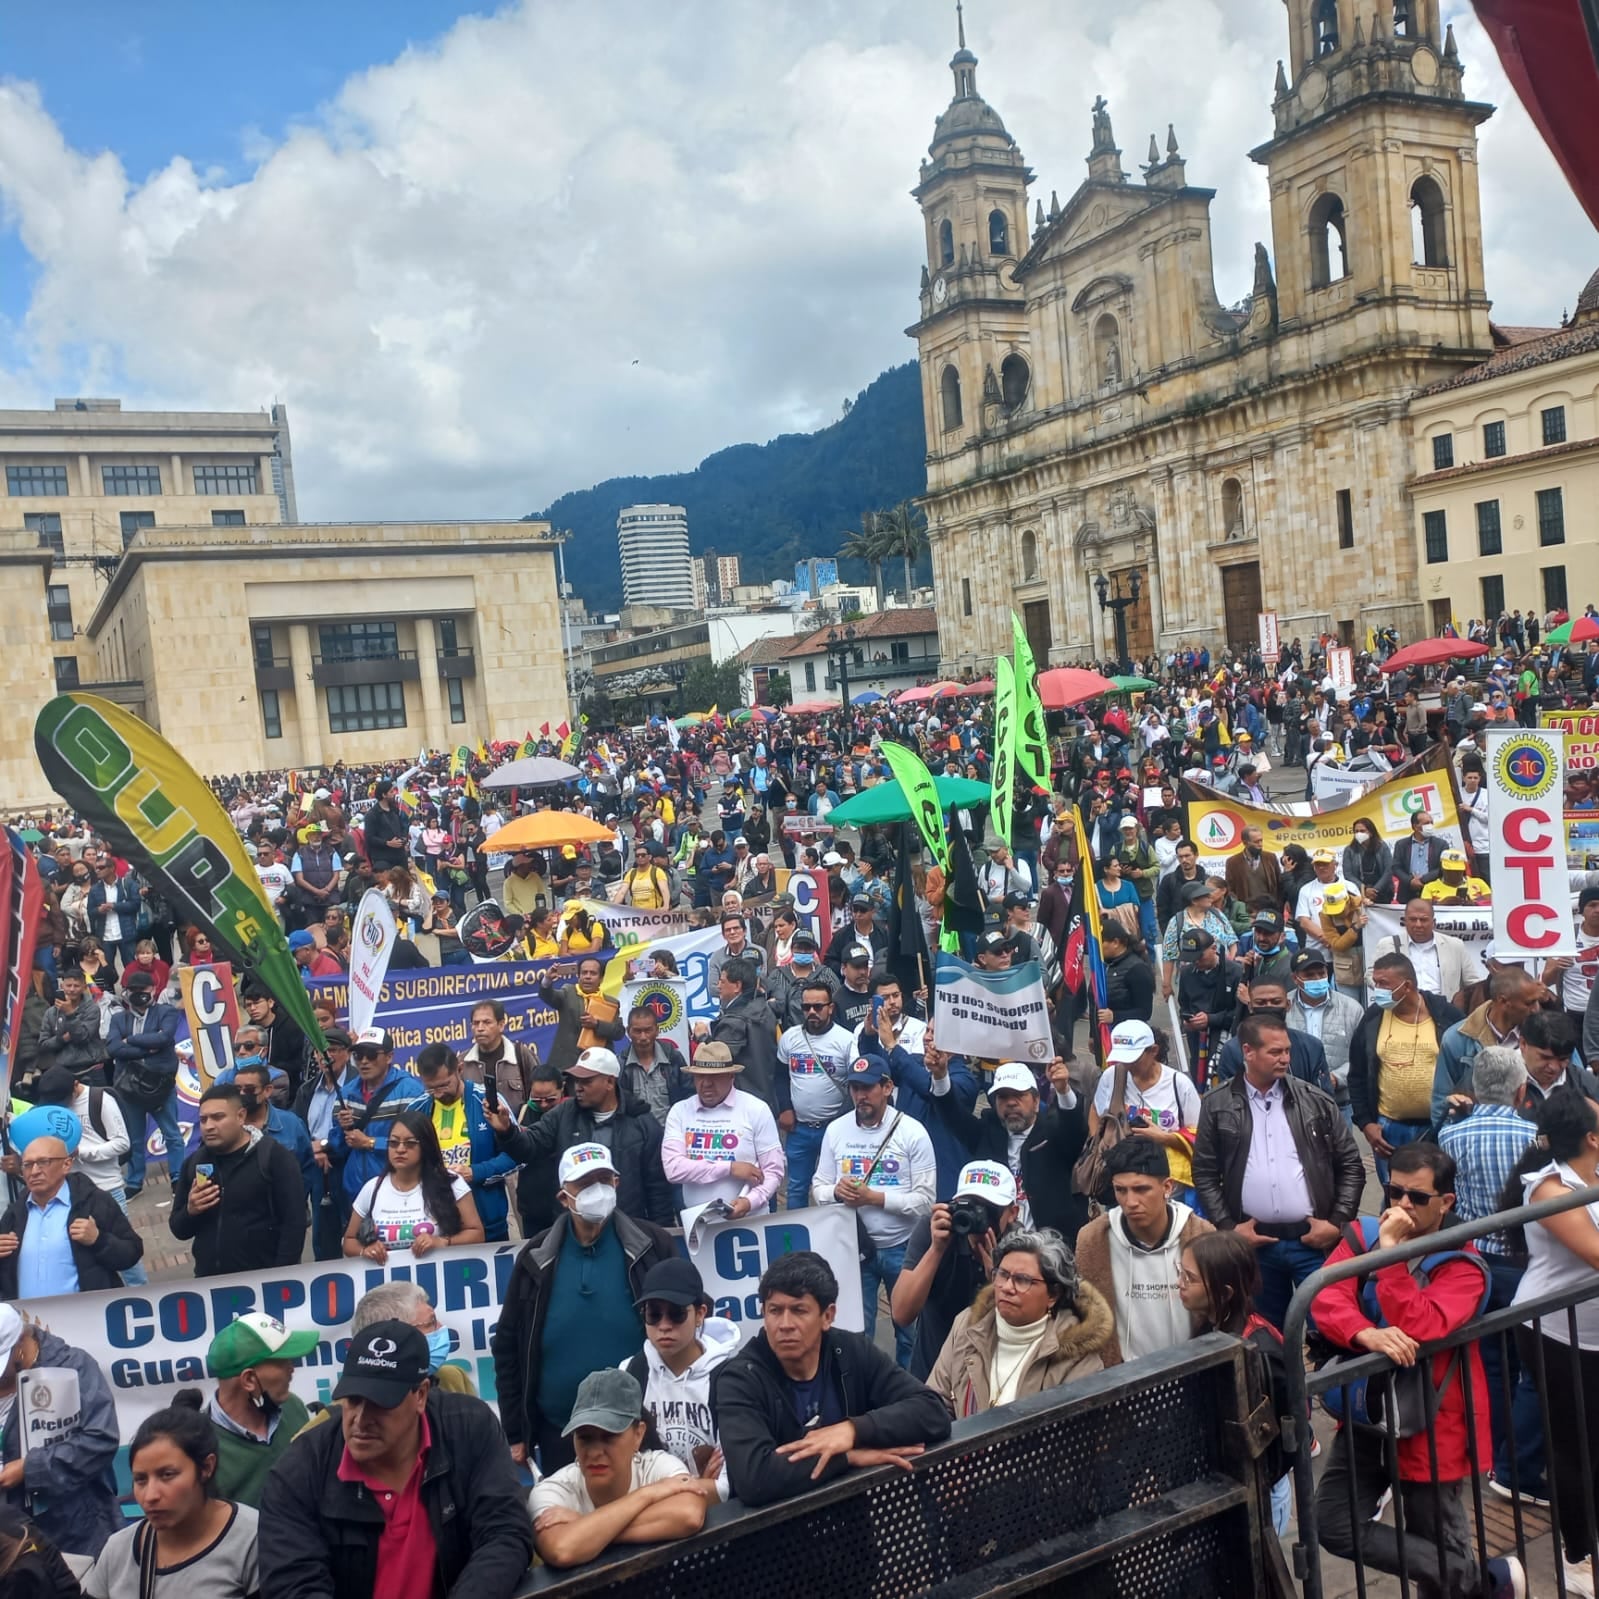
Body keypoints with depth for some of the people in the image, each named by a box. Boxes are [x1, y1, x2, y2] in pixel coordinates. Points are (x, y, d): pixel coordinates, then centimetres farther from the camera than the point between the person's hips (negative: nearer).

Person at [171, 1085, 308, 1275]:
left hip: (263, 1280, -4)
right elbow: (179, 1230, 12)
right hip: (208, 1282, 4)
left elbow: (294, 1222, -11)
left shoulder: (273, 1156, -9)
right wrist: (190, 1211, -9)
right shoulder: (194, 1163, 7)